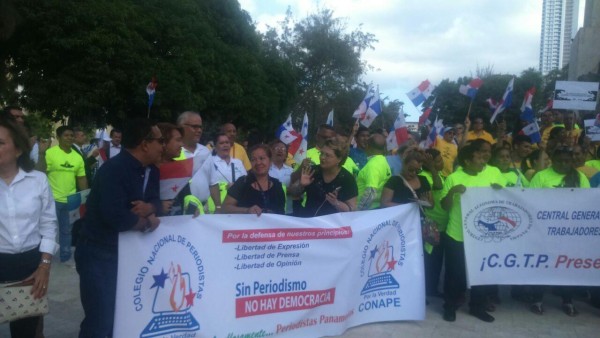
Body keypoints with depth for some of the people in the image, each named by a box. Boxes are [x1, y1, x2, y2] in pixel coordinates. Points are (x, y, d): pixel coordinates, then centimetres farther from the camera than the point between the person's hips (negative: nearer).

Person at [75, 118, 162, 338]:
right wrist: (147, 222, -15)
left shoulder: (151, 170, 3)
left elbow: (156, 201, 8)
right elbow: (116, 218, -32)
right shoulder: (114, 170, -23)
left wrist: (148, 208, -16)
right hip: (99, 254, -8)